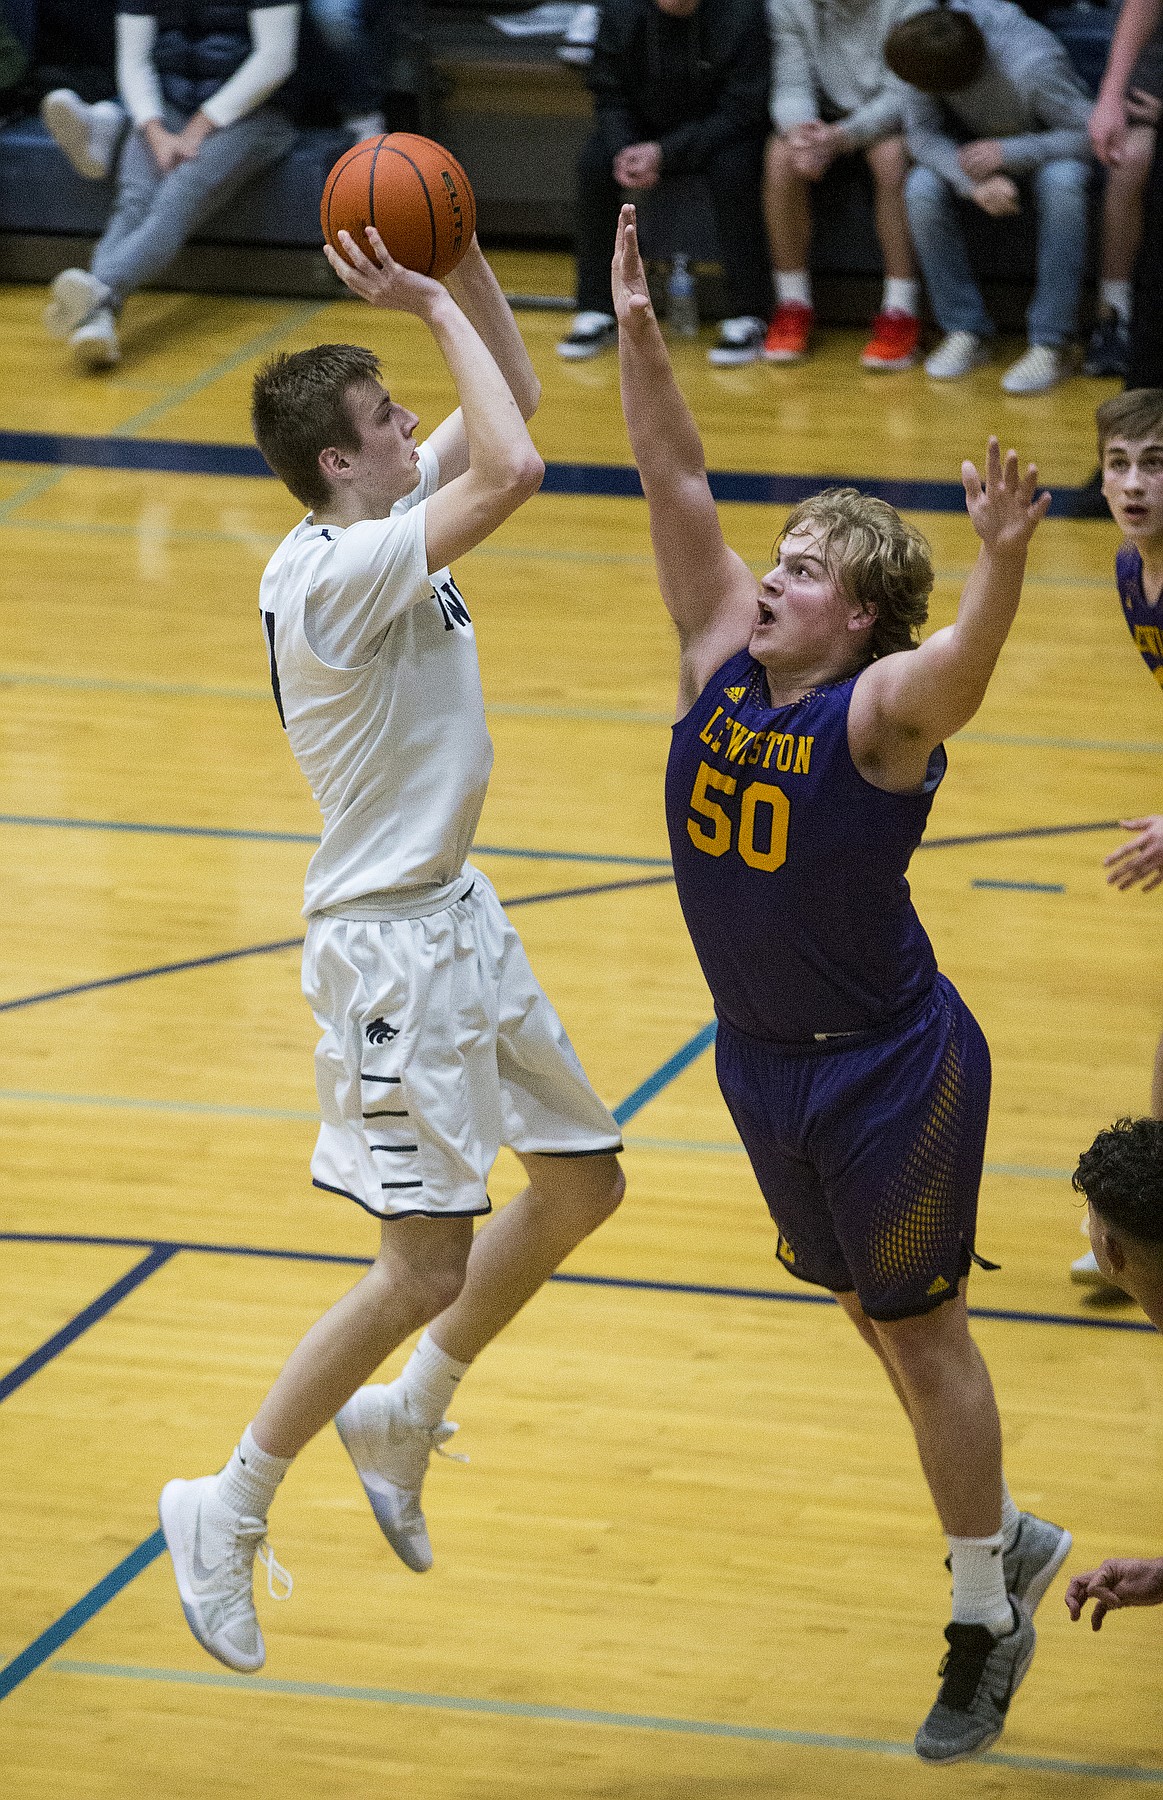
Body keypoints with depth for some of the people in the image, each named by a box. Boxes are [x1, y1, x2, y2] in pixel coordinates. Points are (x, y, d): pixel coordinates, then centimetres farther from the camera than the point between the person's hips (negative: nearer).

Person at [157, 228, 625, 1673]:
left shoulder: (386, 522, 4)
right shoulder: (328, 573, -24)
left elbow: (508, 405, 14)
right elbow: (509, 470, -34)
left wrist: (462, 264, -1)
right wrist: (434, 305, -24)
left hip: (458, 915, 10)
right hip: (388, 944, -10)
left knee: (582, 1184, 18)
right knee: (425, 1268, -8)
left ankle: (403, 1418, 33)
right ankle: (229, 1512, 6)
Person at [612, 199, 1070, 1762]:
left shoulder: (884, 707, -20)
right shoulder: (722, 663, -3)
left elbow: (967, 660, -42)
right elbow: (679, 489, -7)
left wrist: (1004, 560, -62)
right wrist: (637, 332, -16)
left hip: (890, 1070, -7)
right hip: (761, 1059, 7)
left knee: (922, 1331, 3)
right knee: (870, 1315, 19)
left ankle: (987, 1620, 17)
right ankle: (1009, 1538, 39)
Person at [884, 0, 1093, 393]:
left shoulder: (1033, 66, -37)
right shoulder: (931, 49, -26)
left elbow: (1093, 135, -28)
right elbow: (924, 135, -20)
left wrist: (1009, 153, -38)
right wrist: (975, 182, -39)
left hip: (1043, 150, -3)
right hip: (974, 154, 4)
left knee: (1062, 183, -36)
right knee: (922, 188, -26)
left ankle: (1050, 345, -29)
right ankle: (966, 330, -11)